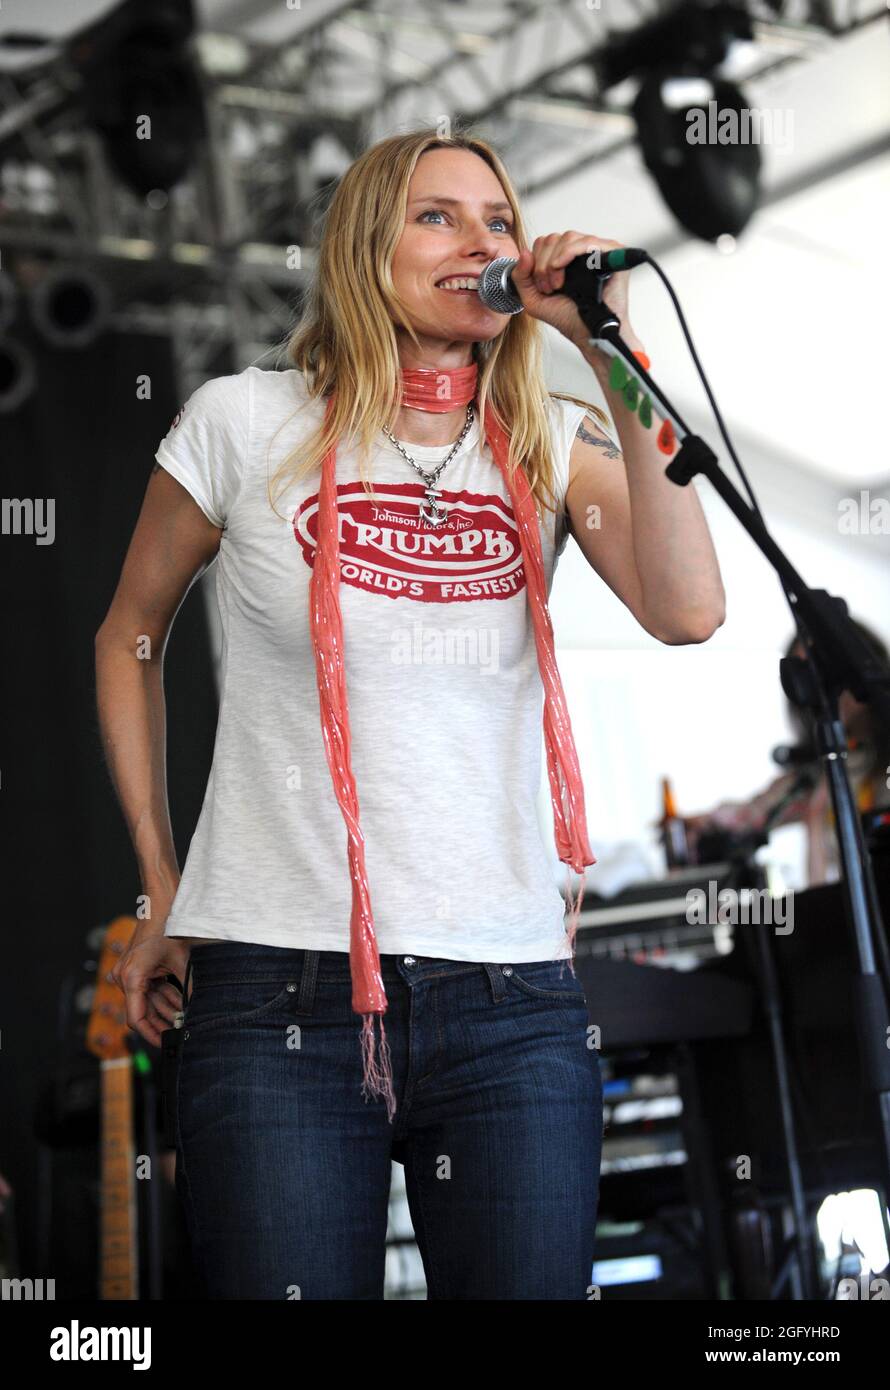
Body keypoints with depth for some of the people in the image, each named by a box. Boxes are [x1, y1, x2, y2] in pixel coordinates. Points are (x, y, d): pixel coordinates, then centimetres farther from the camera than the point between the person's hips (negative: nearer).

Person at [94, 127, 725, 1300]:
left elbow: (688, 610, -12)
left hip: (514, 996, 2)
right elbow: (131, 636, 16)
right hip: (278, 991, -2)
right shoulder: (245, 423, 3)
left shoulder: (554, 446, 7)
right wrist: (160, 884, 13)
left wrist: (612, 350, -11)